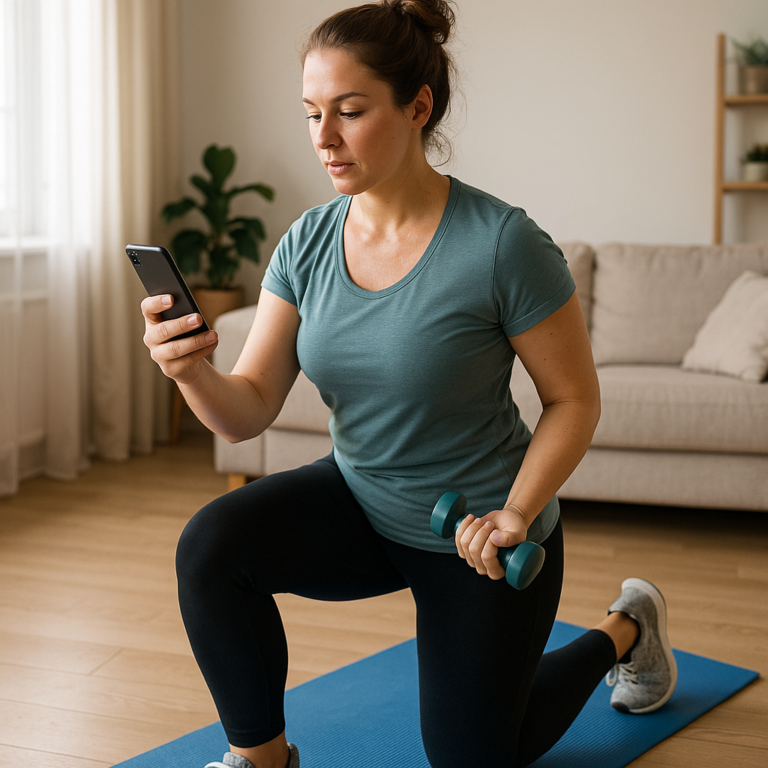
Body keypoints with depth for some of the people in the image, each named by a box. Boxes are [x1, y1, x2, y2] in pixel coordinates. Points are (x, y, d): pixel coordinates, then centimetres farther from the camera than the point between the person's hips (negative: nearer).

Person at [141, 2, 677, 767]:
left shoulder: (502, 245, -26)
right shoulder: (307, 243, -10)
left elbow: (574, 398, -15)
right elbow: (248, 410, -12)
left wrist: (516, 514, -28)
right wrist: (193, 372, -34)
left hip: (477, 538, -4)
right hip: (361, 500, 4)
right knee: (212, 544, -24)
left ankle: (625, 628, 38)